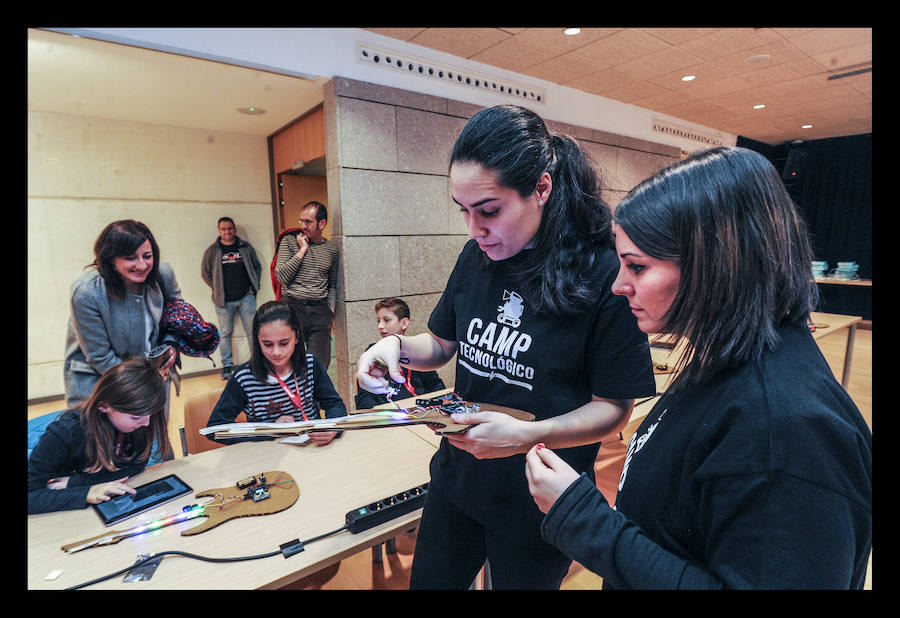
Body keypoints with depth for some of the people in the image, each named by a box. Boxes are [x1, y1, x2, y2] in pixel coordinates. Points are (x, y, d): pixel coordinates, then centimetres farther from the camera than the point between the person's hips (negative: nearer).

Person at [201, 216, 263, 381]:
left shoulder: (246, 247, 7)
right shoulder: (212, 251, 4)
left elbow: (257, 267, 14)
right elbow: (205, 273, 9)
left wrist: (254, 287, 5)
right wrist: (217, 289, 3)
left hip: (246, 297, 1)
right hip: (224, 300, 0)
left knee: (253, 330, 2)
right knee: (225, 333, 4)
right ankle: (227, 365, 14)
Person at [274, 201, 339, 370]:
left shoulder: (332, 249, 10)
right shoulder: (290, 241, 3)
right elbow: (282, 276, -9)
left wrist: (331, 309, 7)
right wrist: (302, 249, -8)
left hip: (320, 311, 2)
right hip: (292, 307, -2)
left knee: (320, 365, 3)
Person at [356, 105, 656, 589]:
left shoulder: (605, 276, -21)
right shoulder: (477, 257, -5)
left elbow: (613, 407, -15)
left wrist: (530, 434, -31)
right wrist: (398, 346, -14)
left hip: (539, 499, -4)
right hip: (456, 474, 5)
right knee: (428, 580, 25)